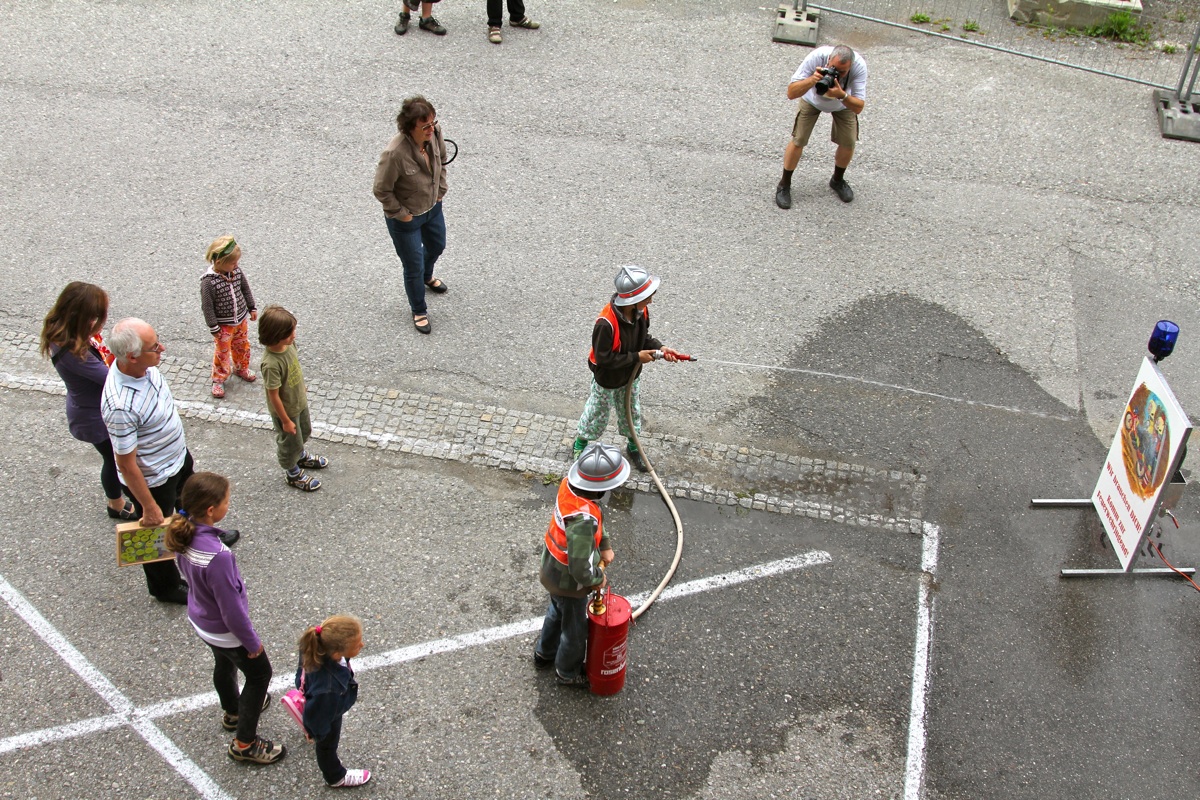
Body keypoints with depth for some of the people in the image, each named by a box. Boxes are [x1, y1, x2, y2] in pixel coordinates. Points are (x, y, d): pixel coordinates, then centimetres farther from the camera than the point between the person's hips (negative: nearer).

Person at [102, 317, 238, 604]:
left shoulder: (144, 366, -16)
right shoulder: (120, 406, -42)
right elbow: (126, 464, -30)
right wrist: (149, 507, -20)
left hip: (179, 456, 8)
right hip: (152, 479, -7)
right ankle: (164, 586, 46)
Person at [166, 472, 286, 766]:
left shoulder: (184, 534, -17)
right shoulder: (217, 556, -41)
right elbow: (231, 608, -30)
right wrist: (252, 642, -14)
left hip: (200, 618, 8)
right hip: (225, 630, -8)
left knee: (224, 665, 34)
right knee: (259, 674, 17)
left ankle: (233, 712, 61)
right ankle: (244, 742, 31)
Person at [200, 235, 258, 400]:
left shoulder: (237, 272, -11)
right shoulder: (208, 281, -28)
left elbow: (245, 290, 7)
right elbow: (207, 306, -21)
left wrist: (252, 308, 13)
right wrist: (214, 328, -17)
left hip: (241, 320, 6)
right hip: (223, 325, -6)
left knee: (242, 346, 23)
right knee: (223, 351, 9)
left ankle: (241, 368, 49)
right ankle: (219, 379, 28)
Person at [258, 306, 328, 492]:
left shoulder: (289, 344, -18)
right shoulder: (271, 364, -39)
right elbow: (274, 396, -28)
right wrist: (286, 421, -17)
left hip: (300, 401, 7)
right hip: (286, 410, -7)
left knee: (304, 432, 32)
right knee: (290, 442, 19)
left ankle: (301, 456, 61)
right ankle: (293, 473, 45)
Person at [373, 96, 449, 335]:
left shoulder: (434, 133, -20)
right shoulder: (394, 154, -39)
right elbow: (381, 190, -25)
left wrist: (440, 190, 6)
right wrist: (401, 214, -16)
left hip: (433, 207, 7)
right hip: (406, 219, -7)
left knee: (437, 246, 33)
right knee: (414, 267, 12)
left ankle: (427, 277, 68)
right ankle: (419, 311, 39)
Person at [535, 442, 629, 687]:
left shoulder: (570, 483, -19)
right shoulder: (583, 520, -44)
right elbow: (580, 568, -39)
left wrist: (604, 545, 1)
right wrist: (598, 579, -19)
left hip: (552, 568, 8)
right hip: (568, 582, -8)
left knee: (557, 612, 35)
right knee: (575, 630, 21)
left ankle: (544, 654, 59)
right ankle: (567, 673, 47)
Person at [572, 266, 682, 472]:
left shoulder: (641, 311, -18)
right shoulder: (606, 323, -42)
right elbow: (603, 358, -34)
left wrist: (660, 348, -16)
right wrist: (637, 357, -30)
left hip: (630, 376, 6)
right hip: (607, 380, -6)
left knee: (632, 412, 26)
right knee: (597, 415, 19)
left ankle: (633, 447, 51)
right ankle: (580, 445, 47)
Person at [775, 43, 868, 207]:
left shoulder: (859, 66, -38)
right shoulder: (817, 57, -41)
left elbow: (858, 108, -35)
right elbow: (791, 93, -39)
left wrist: (842, 95, -54)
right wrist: (812, 80, -57)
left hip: (844, 102, 1)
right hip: (812, 99, -1)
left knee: (848, 143, -3)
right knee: (798, 140, -8)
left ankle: (837, 180, 27)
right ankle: (784, 184, 15)